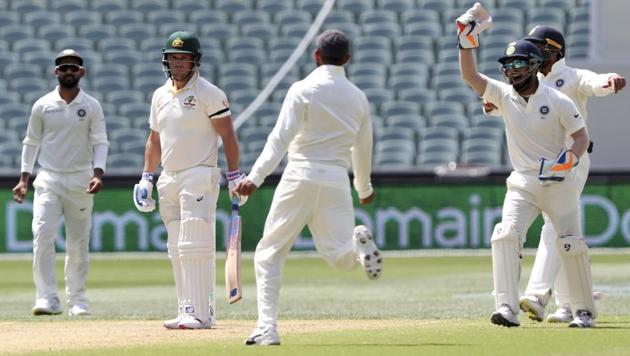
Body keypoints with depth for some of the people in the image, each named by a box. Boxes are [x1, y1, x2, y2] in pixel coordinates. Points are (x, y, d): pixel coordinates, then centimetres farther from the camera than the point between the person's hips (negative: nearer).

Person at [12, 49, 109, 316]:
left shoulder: (91, 106, 2)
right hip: (48, 180, 0)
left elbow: (100, 142, -1)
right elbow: (31, 142, 11)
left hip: (80, 181, 0)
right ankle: (47, 299, -18)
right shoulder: (42, 105, 4)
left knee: (78, 243, 3)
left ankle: (77, 300, 13)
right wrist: (24, 178, 4)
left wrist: (98, 173, -17)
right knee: (42, 236, -16)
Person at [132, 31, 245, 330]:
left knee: (194, 246, -15)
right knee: (177, 250, 8)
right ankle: (188, 311, 12)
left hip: (199, 178, -8)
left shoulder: (209, 94, -6)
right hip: (169, 179, 8)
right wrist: (146, 178, 15)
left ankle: (201, 313, -16)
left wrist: (235, 177, -13)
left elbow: (228, 136, -7)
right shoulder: (160, 95, 14)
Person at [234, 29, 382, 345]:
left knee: (269, 252, 7)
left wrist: (255, 177, -21)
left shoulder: (303, 90, -4)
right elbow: (363, 149, 21)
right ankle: (358, 242, -31)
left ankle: (267, 326, -5)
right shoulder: (358, 97, 11)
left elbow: (281, 138, -15)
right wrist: (364, 188, 37)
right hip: (337, 181, 3)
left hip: (301, 176, -3)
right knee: (339, 254, 6)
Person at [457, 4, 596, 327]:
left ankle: (584, 310, 18)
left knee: (570, 244, 2)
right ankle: (507, 309, -25)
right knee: (506, 234, -18)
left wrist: (571, 158, -24)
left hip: (559, 183, -2)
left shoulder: (558, 102, -8)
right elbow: (470, 75, -8)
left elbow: (581, 135, -5)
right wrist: (467, 39, -19)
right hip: (522, 184, 2)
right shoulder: (504, 95, 1)